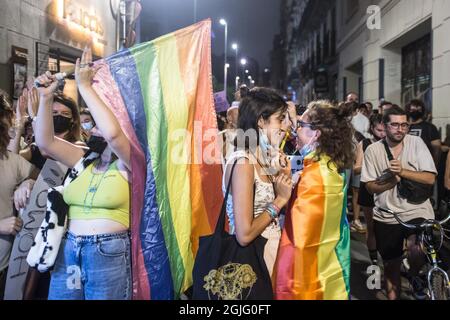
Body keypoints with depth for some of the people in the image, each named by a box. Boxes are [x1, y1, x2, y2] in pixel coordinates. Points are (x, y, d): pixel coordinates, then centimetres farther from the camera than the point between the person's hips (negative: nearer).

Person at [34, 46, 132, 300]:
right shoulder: (83, 159, 10)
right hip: (68, 251, 5)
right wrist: (46, 98, -7)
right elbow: (45, 141, 4)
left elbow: (112, 132, -25)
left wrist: (85, 86, -20)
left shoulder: (127, 165, -7)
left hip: (110, 254, -5)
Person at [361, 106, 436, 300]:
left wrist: (402, 171, -22)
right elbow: (370, 187, -4)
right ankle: (392, 297, 38)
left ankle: (414, 276, 8)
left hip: (416, 211, -1)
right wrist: (393, 179, -19)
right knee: (391, 266, 13)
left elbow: (430, 178, -9)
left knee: (416, 251, -27)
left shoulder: (416, 143, -4)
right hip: (386, 216, 2)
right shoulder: (373, 150, -4)